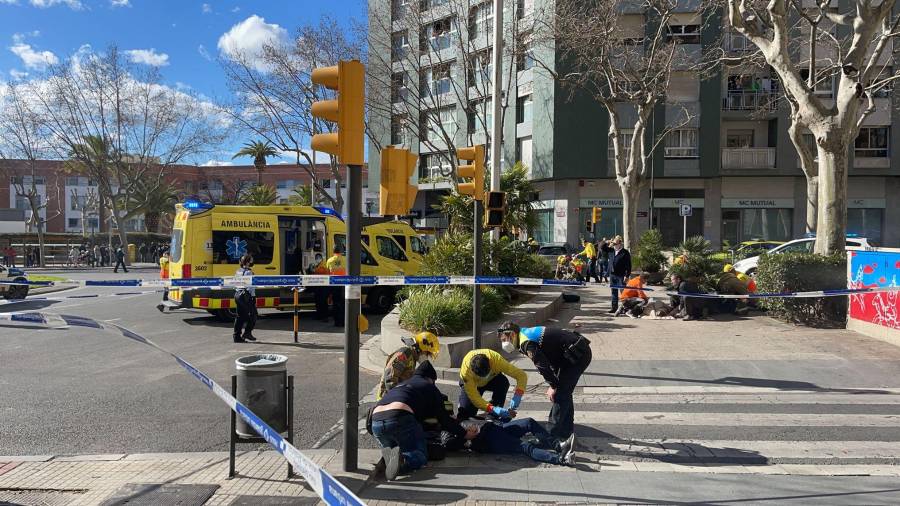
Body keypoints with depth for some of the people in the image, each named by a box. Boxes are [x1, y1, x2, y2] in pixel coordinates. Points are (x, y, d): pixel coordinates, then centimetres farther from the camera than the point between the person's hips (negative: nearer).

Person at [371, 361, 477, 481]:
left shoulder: (400, 385, 38)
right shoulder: (429, 387, 21)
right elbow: (443, 417, 18)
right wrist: (464, 434, 29)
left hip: (376, 420, 6)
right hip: (399, 417, -5)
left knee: (387, 446, 31)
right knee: (420, 455, 10)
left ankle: (389, 454, -4)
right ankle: (403, 460, -22)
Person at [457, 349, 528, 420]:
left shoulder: (496, 359, -39)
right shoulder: (465, 370, -39)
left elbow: (521, 375, -35)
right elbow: (473, 397, -37)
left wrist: (517, 395, -50)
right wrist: (493, 409, -49)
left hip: (492, 379, 1)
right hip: (472, 382, -1)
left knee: (504, 382, -33)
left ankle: (493, 417, -15)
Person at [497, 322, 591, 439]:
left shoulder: (526, 343, -17)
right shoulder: (528, 333, 14)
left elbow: (543, 366, -19)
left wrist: (553, 386, -5)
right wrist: (554, 384, 14)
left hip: (578, 354, -10)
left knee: (560, 393, -5)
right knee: (564, 391, 19)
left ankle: (554, 433, 2)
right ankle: (567, 429, 30)